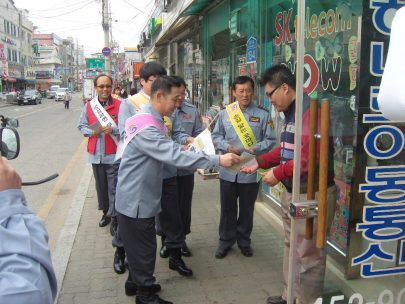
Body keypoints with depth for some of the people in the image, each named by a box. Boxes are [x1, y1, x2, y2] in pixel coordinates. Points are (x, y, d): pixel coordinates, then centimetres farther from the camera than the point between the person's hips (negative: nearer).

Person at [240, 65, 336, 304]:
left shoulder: (310, 110, -20)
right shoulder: (291, 112, 13)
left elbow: (310, 156, -27)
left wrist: (279, 173, -18)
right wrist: (260, 162, 12)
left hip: (311, 195, -11)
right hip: (291, 192, 11)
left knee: (307, 254, 2)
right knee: (291, 247, 21)